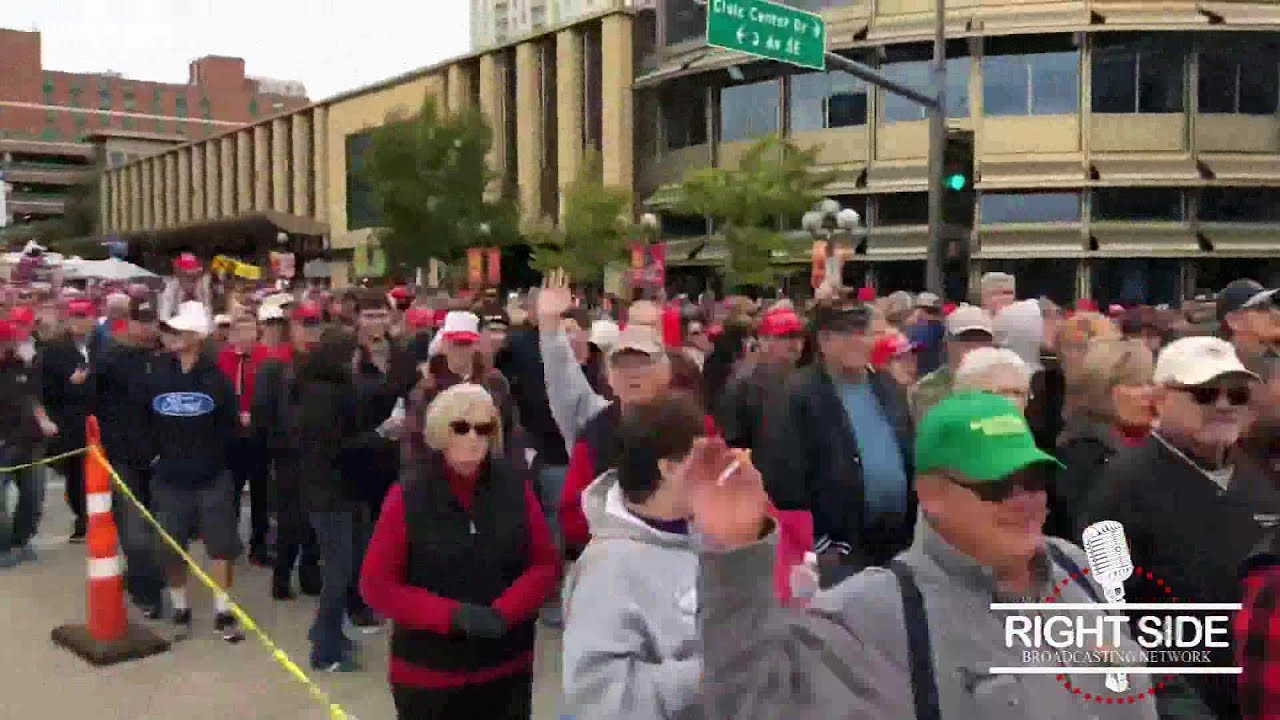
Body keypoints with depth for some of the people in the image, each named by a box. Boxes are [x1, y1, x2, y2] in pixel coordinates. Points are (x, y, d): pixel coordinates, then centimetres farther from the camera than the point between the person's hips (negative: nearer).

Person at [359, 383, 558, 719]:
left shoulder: (515, 484, -3)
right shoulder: (409, 494, -10)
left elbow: (546, 563, 0)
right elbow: (376, 585, -9)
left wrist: (504, 612, -16)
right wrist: (451, 615, -19)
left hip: (507, 668, 2)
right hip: (429, 673, -2)